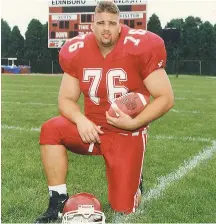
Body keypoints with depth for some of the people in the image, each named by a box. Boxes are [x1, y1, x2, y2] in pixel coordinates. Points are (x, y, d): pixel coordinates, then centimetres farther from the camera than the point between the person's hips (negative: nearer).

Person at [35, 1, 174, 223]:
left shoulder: (140, 48, -16)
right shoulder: (77, 52, -6)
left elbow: (165, 98, -13)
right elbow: (66, 100, -1)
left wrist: (134, 123, -23)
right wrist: (81, 120, -22)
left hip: (127, 133, -3)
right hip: (93, 127, 3)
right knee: (51, 131, -25)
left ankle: (135, 181, 34)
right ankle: (58, 202, -11)